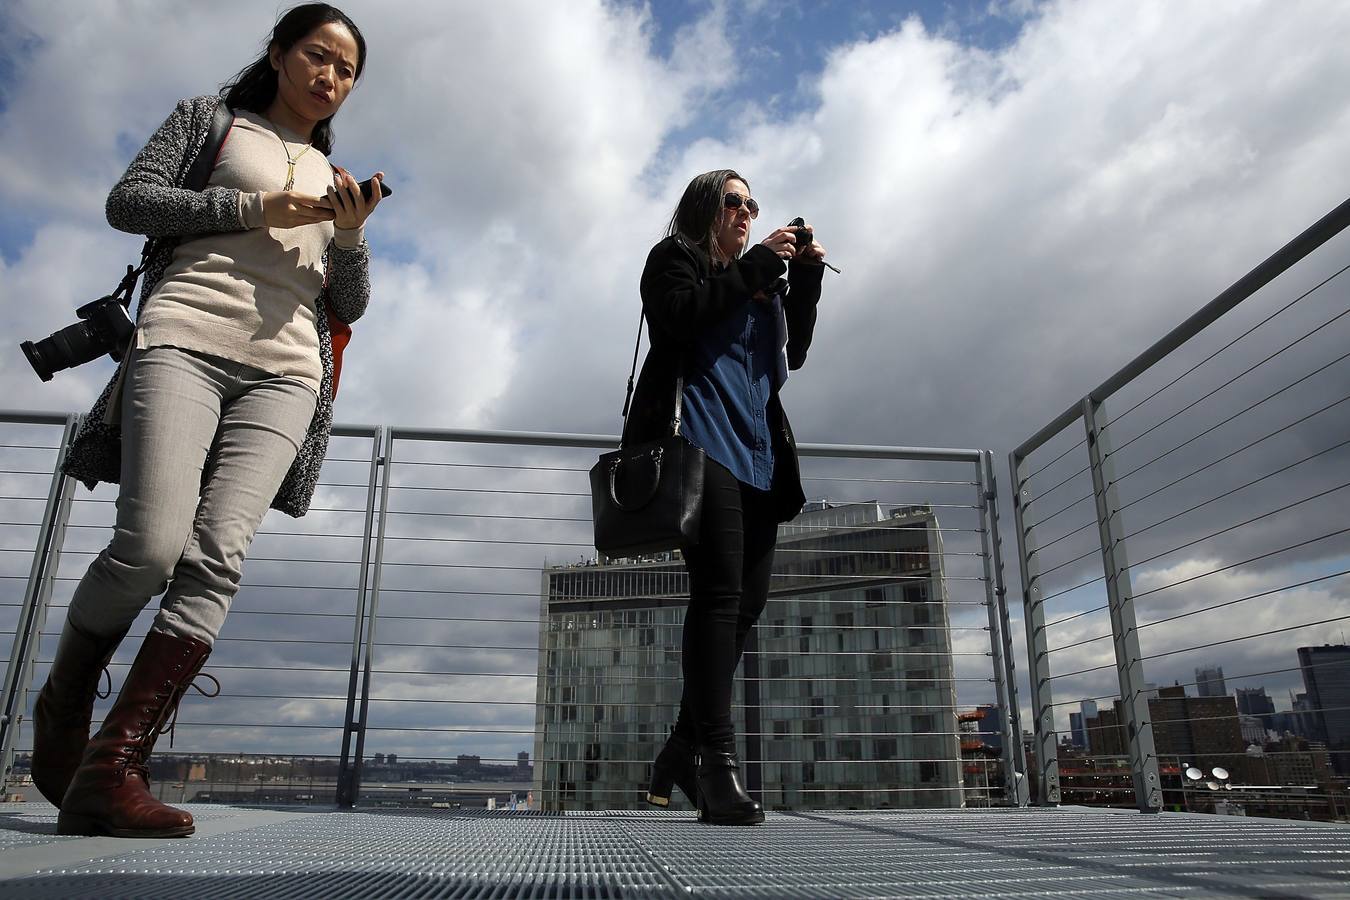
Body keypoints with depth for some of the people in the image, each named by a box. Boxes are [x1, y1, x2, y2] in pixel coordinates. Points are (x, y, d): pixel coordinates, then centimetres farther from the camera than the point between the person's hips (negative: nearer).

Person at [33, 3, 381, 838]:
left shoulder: (334, 178, 29)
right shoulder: (209, 116, 21)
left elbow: (350, 305, 21)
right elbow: (128, 200, 7)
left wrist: (351, 237, 2)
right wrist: (254, 209, -3)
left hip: (283, 370, 3)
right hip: (184, 338, -3)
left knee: (217, 556, -17)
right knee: (152, 544, -18)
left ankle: (111, 770, -16)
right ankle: (62, 707, 10)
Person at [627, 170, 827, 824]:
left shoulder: (762, 279, 29)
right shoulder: (674, 256, 11)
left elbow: (794, 354, 22)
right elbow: (678, 316, -10)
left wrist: (806, 278, 13)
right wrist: (755, 267, -5)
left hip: (758, 455, 7)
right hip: (700, 443, -7)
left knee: (747, 600, 1)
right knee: (720, 592, -18)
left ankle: (685, 750, 11)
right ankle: (718, 762, -17)